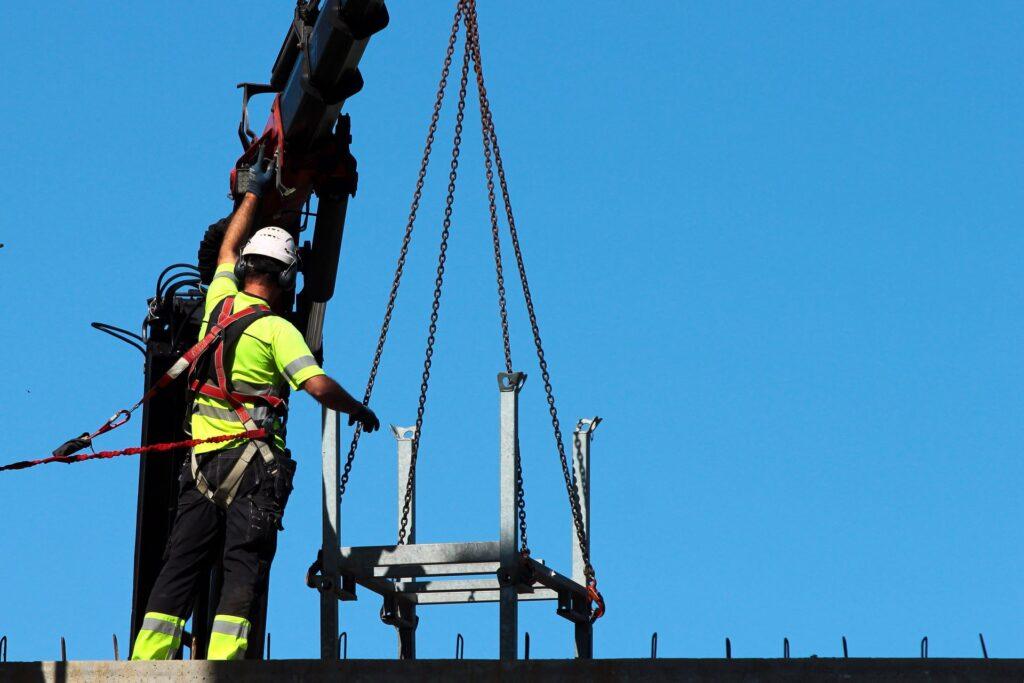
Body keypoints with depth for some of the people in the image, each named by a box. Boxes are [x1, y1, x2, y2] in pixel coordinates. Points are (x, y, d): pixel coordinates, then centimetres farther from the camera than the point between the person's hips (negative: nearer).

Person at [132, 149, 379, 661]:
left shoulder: (219, 301, 11)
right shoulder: (276, 329, -6)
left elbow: (229, 249, 30)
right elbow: (318, 385, -16)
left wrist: (253, 192, 43)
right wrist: (358, 410, 3)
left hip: (202, 459, 6)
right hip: (253, 463, -5)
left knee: (179, 567, 4)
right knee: (243, 568, -9)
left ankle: (147, 662, -3)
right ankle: (221, 664, -19)